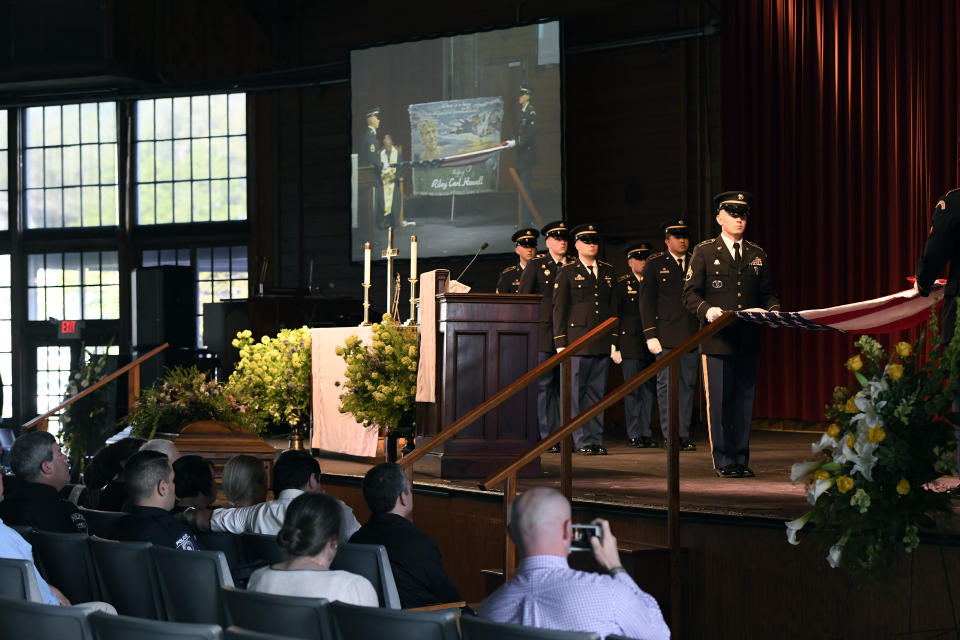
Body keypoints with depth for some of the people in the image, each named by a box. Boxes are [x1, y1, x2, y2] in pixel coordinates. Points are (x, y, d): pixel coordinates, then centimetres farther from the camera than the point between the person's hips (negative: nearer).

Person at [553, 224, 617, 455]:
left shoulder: (607, 271, 16)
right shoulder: (567, 273, 3)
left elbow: (612, 307, 18)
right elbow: (559, 309, 1)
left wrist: (614, 340, 13)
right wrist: (561, 343, -5)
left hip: (602, 343, 4)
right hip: (577, 339, -4)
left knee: (598, 392, 5)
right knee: (577, 393, -4)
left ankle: (596, 440, 9)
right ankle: (584, 441, 0)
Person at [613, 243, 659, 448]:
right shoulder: (621, 284, 3)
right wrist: (614, 345, -7)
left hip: (651, 344, 3)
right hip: (630, 344, -3)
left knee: (649, 389, 4)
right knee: (632, 390, -3)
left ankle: (646, 433, 10)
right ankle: (634, 435, 1)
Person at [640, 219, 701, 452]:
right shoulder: (655, 264, 4)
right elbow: (646, 301, 1)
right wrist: (650, 334, -7)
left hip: (691, 334, 3)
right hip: (666, 335, -3)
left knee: (688, 384, 4)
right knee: (667, 384, -3)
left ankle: (684, 434, 9)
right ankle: (669, 435, 0)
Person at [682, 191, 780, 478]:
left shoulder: (757, 255, 16)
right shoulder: (704, 252, 4)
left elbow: (767, 294, 17)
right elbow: (690, 294, 0)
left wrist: (773, 311, -5)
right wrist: (707, 310, -19)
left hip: (748, 339, 4)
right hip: (717, 340, -4)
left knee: (744, 400, 5)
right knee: (719, 402, -4)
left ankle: (741, 459, 11)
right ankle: (723, 462, 3)